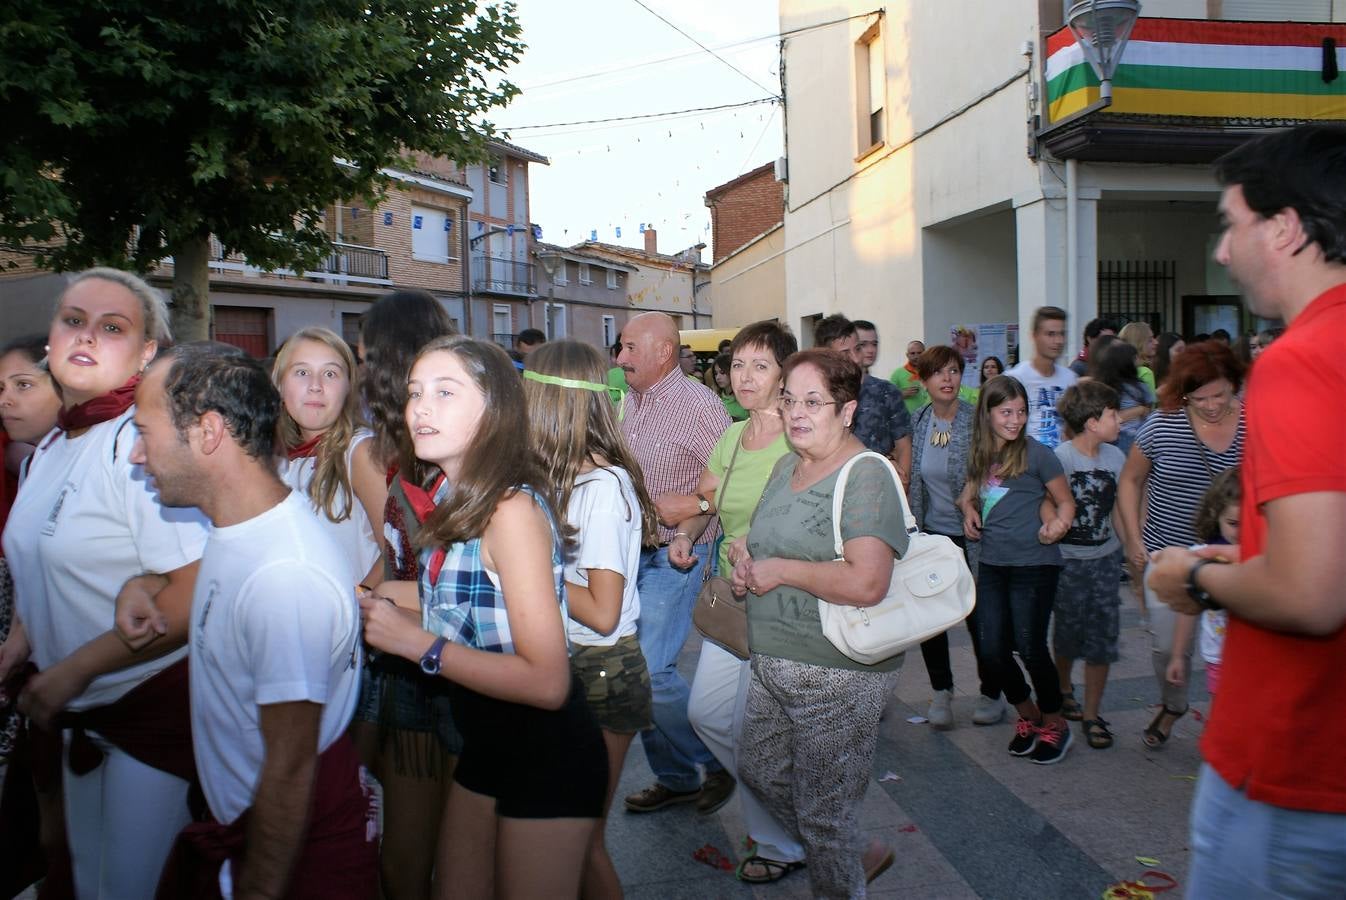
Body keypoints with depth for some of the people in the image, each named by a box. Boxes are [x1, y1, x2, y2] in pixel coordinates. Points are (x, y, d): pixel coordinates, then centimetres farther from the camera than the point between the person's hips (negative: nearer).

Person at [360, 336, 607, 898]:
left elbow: (547, 681, -27)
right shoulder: (450, 497, 3)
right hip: (486, 742, 9)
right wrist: (390, 613, -4)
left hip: (547, 753, -8)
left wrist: (417, 642, -22)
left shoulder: (512, 509, -24)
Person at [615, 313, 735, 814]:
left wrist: (688, 508, -22)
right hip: (631, 551, 8)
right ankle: (674, 778, 28)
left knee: (650, 672, -11)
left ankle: (718, 763, 13)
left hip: (674, 557, -8)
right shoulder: (630, 401, 9)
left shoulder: (697, 406, -15)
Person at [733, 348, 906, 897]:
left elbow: (867, 583, -31)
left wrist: (780, 571, -20)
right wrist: (748, 571, 2)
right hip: (772, 663, 9)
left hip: (837, 676, -9)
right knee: (759, 770, 24)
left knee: (823, 814, 6)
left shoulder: (865, 476, -19)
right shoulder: (788, 466, 8)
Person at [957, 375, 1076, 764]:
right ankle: (1028, 716, 29)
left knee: (1030, 648, -2)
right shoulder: (980, 455, 7)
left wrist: (1059, 523, -19)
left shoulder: (1037, 454, -7)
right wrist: (968, 509, 2)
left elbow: (1066, 501, 0)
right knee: (993, 649, 4)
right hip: (991, 563, 5)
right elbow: (969, 493, 23)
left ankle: (1055, 724, 22)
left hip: (1034, 564, -5)